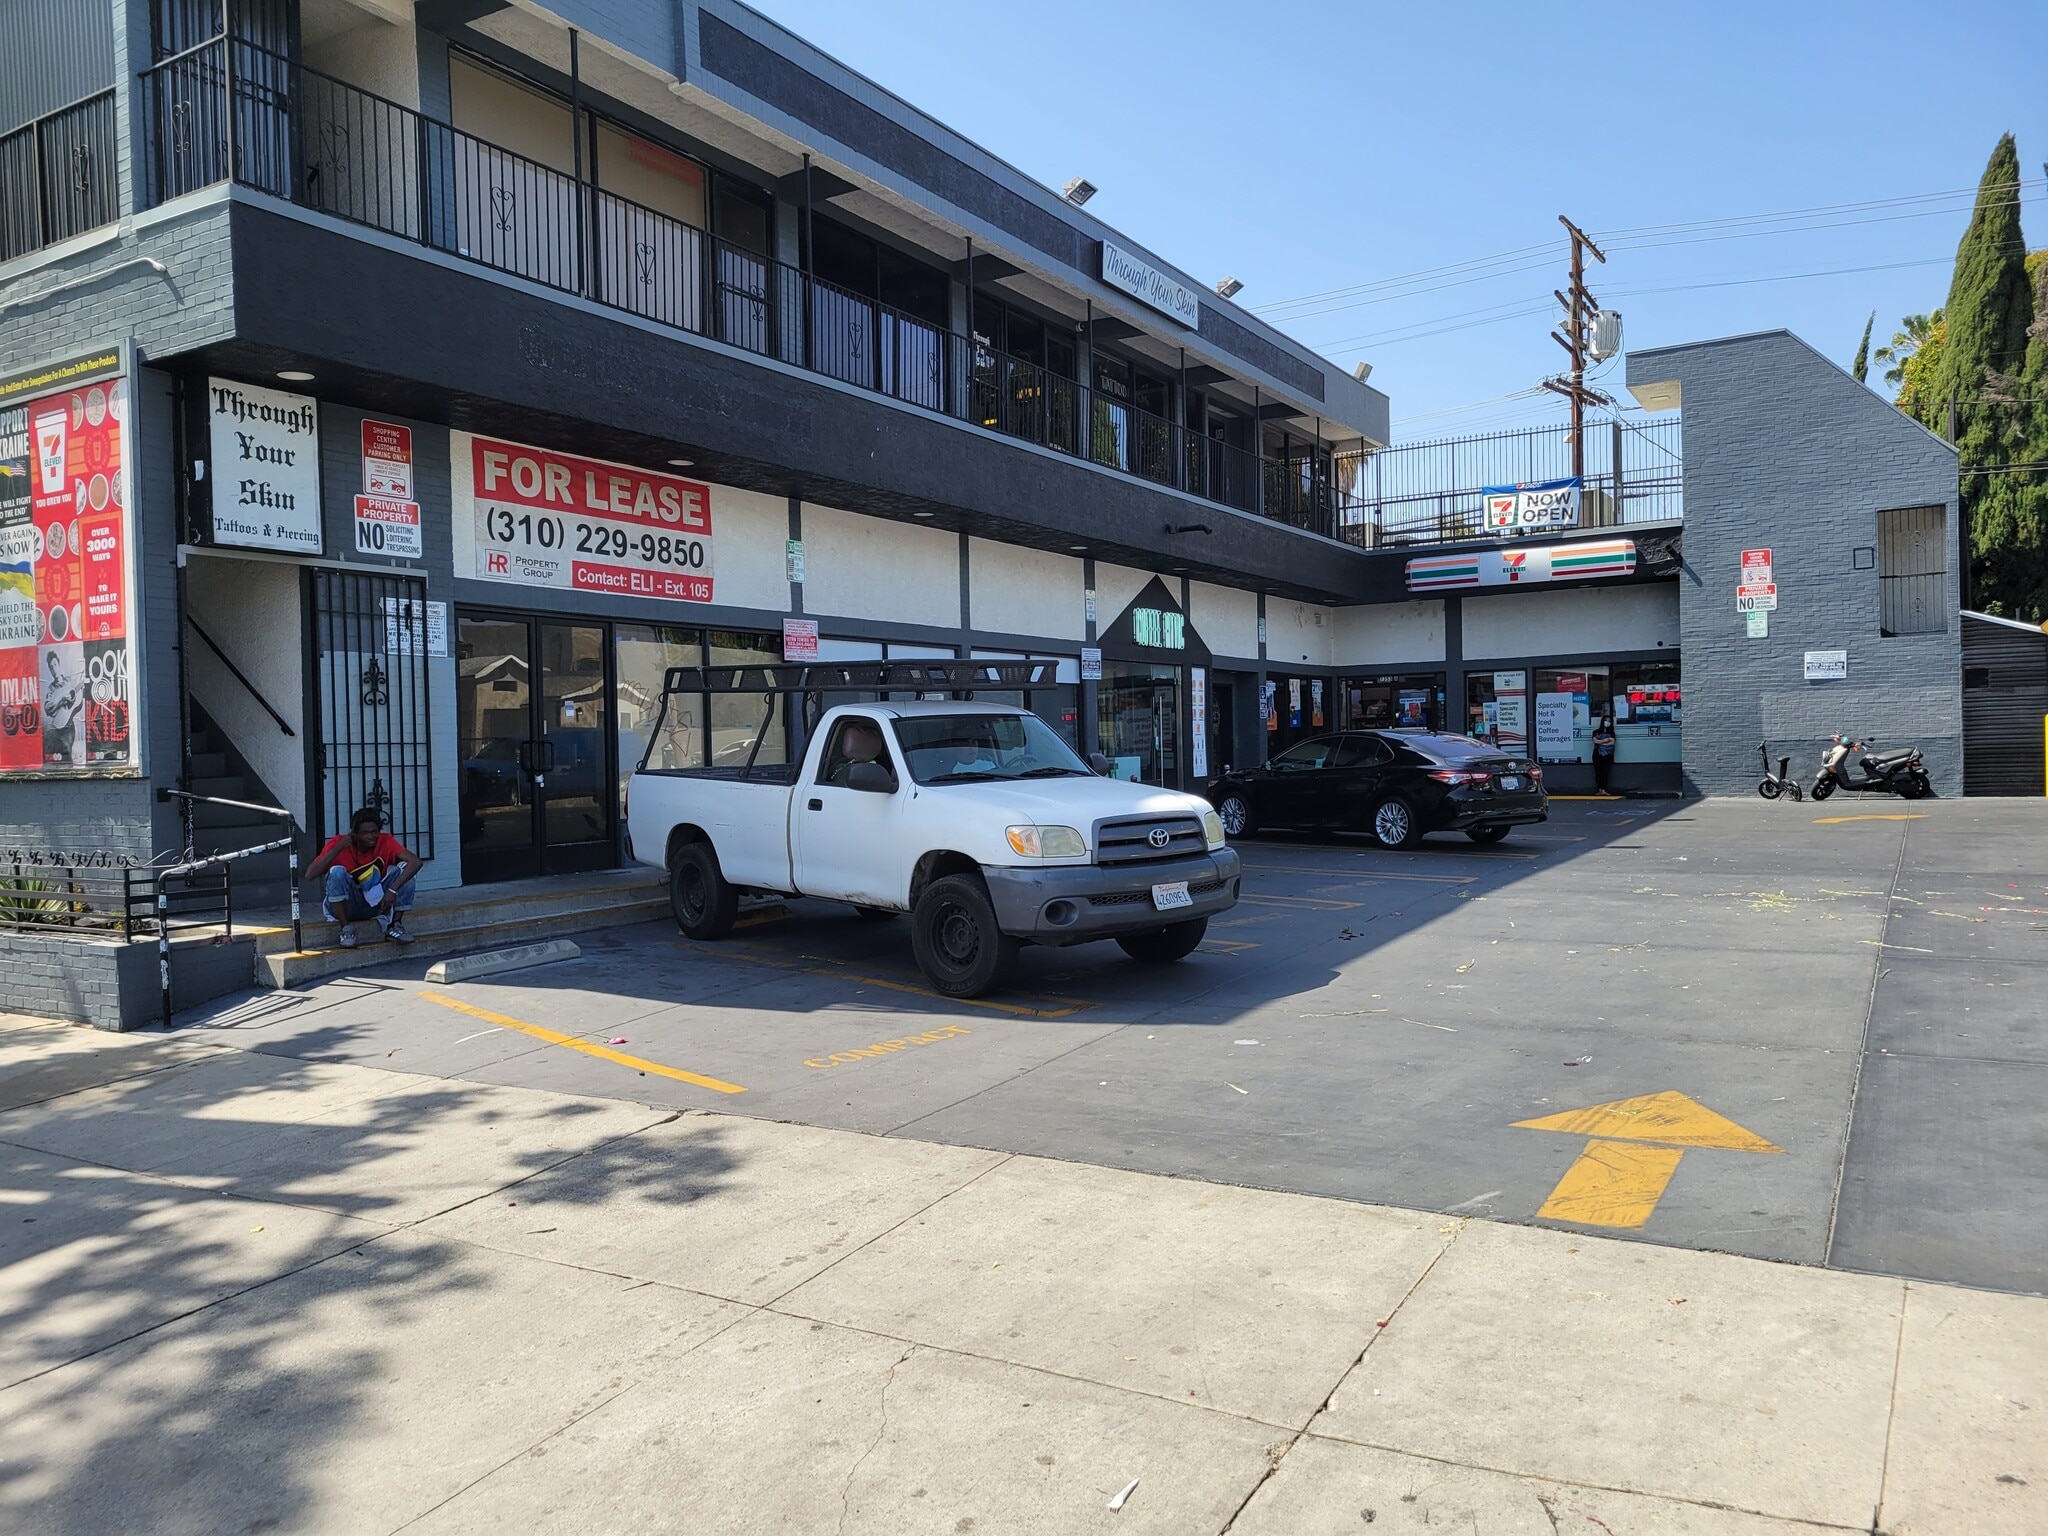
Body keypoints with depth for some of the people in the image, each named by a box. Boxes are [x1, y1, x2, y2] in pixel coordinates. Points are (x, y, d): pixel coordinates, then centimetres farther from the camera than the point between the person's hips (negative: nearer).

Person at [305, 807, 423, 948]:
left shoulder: (385, 842, -12)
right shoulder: (339, 844, -15)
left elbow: (416, 862, -26)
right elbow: (310, 875, -25)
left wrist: (393, 890, -36)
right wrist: (338, 848, -30)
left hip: (375, 903, 2)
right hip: (344, 905, -2)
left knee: (404, 869, -18)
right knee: (337, 872, -31)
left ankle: (395, 926, -14)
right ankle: (346, 929, -20)